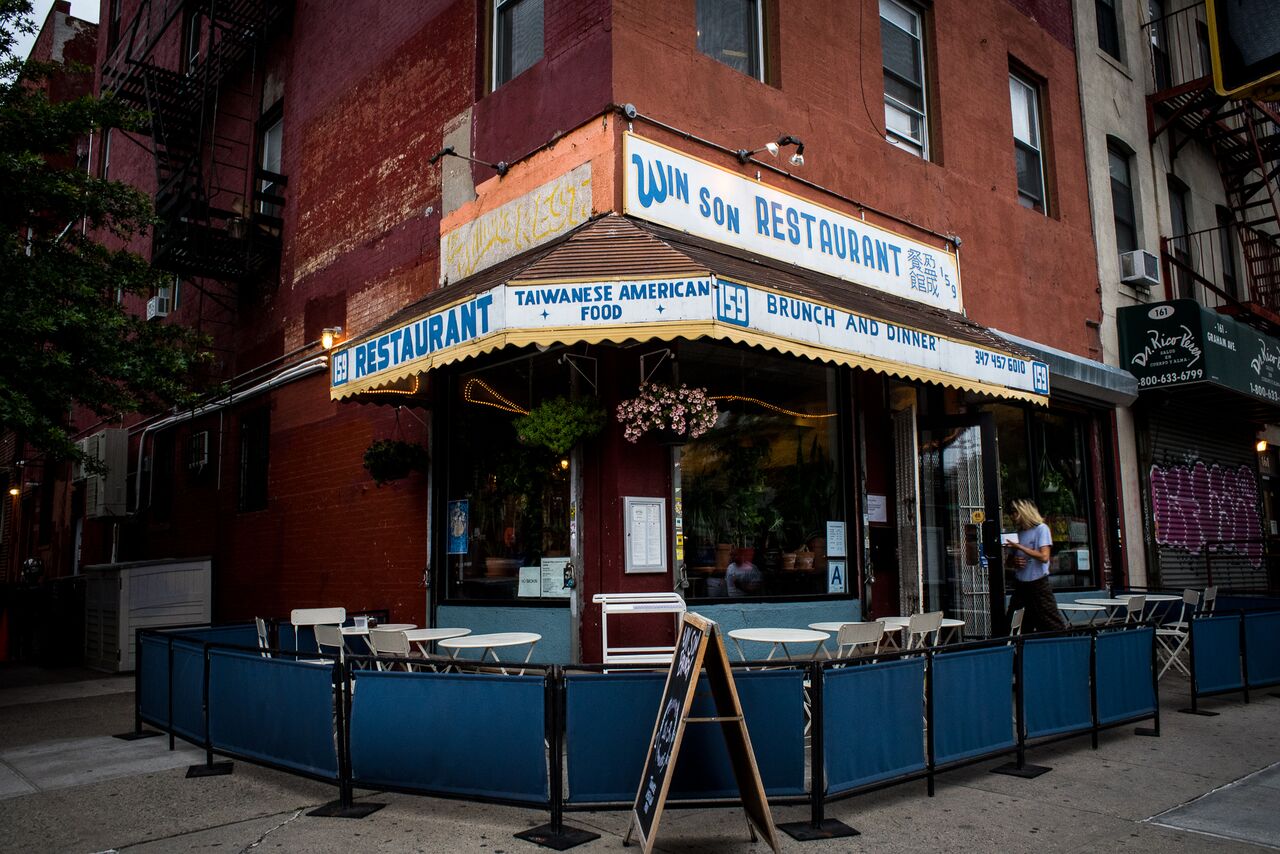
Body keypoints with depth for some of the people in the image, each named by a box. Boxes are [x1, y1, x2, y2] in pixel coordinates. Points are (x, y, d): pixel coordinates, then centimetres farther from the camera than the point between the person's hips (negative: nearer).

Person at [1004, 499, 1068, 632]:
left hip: (1039, 583, -6)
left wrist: (1020, 547, -16)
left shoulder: (1041, 529, -5)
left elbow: (1044, 557, -16)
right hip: (1020, 585, 6)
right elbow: (1009, 560, 19)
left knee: (1054, 626, -6)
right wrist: (1014, 561, -4)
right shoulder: (1017, 533, 11)